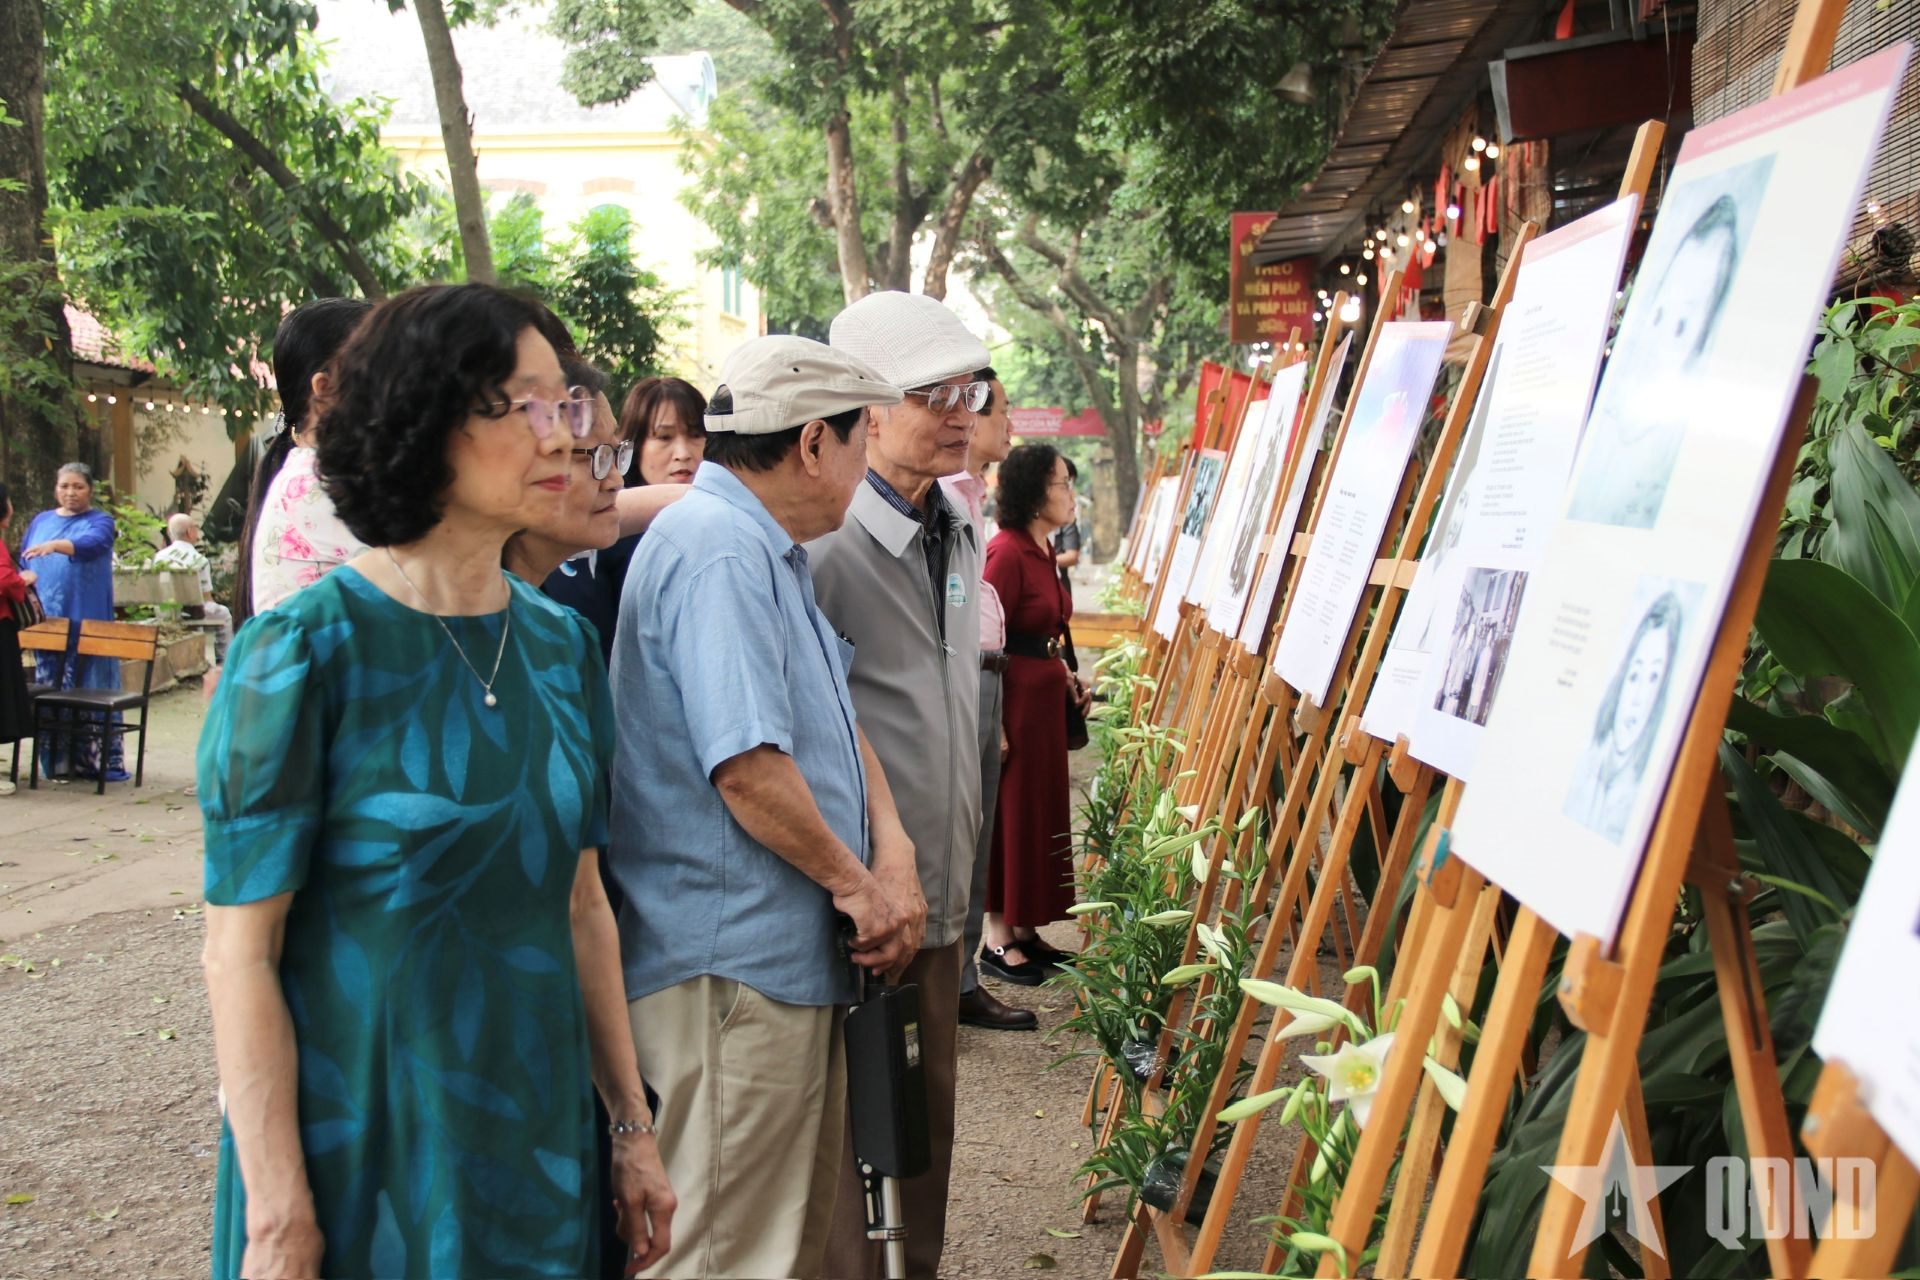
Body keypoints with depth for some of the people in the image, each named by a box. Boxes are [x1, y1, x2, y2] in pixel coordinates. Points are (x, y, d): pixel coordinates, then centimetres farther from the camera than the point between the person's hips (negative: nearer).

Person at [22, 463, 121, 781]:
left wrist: (55, 546, -34)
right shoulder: (40, 522, 18)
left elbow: (92, 543, -17)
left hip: (86, 623, -4)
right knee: (49, 692, 2)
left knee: (91, 689, -6)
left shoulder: (100, 521, 5)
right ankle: (57, 762, 7)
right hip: (46, 623, 4)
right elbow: (23, 568, 20)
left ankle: (97, 759, -2)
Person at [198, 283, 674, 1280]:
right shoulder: (305, 651, -15)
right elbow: (240, 954, -13)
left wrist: (630, 1125, 8)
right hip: (364, 1161, -5)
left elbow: (581, 906, 6)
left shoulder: (561, 645, 1)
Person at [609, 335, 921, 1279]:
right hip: (732, 963, -11)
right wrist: (855, 882, -12)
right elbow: (747, 766, -26)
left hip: (794, 957, 11)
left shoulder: (771, 553, 16)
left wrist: (893, 853, 2)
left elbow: (837, 723, 17)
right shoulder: (717, 550, -18)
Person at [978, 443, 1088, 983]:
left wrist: (1066, 677, 10)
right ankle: (998, 941, 10)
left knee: (1042, 810, 14)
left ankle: (1025, 929, 25)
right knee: (1010, 814, -1)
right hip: (1013, 694, -9)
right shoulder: (1006, 553, -17)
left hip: (1045, 694, 9)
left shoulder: (1042, 551, 12)